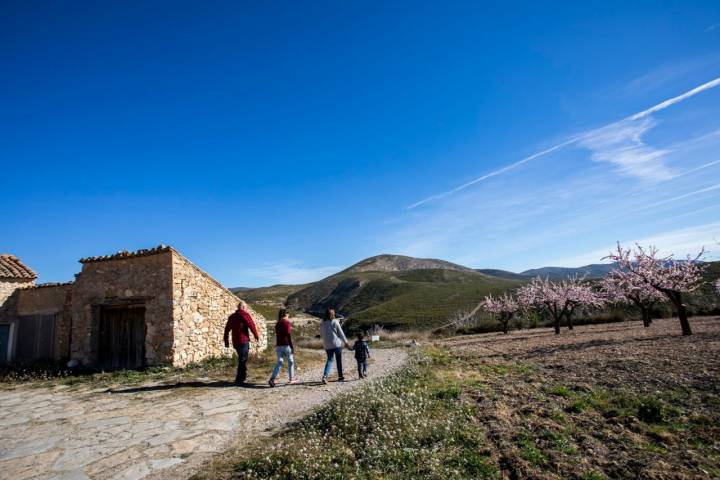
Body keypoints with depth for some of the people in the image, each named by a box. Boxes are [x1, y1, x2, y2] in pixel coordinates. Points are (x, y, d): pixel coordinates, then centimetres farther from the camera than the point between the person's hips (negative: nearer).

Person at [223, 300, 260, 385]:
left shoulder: (232, 316, 14)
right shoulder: (244, 314, -7)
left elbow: (227, 329, 17)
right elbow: (251, 325, -12)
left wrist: (226, 340, 22)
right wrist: (256, 335, 1)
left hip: (235, 342, 7)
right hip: (243, 341, -7)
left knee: (242, 359, 20)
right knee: (243, 360, -3)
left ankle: (243, 375, 26)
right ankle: (239, 380, -4)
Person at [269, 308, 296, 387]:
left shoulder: (277, 324, 11)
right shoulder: (287, 323, -8)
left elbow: (277, 335, 15)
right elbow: (288, 336, -13)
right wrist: (292, 347, -11)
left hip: (278, 346, 5)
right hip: (286, 345, -5)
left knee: (279, 363, 7)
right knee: (291, 362, 10)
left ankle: (272, 379, -9)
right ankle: (291, 379, 17)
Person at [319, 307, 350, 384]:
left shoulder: (322, 323, 1)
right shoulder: (335, 322, -10)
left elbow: (321, 334, 10)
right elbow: (341, 333, -4)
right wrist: (346, 342, 6)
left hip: (327, 345, 3)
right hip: (336, 344, -3)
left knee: (329, 360, 8)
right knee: (339, 360, 12)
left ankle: (325, 375, -12)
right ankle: (340, 376, 21)